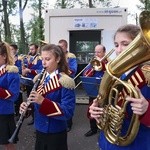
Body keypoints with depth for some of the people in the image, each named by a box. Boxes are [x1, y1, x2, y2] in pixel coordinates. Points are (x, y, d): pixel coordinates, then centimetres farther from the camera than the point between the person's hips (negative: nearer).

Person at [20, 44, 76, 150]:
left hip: (56, 133, -6)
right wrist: (26, 106, -10)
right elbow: (36, 103, 11)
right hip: (40, 130, 6)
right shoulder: (40, 78, 4)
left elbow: (68, 112, -23)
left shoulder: (64, 82, -17)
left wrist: (43, 101, -32)